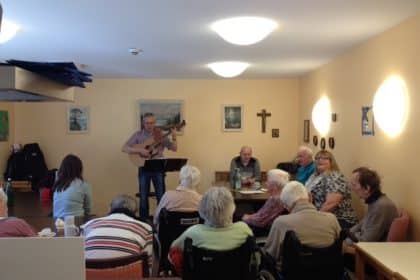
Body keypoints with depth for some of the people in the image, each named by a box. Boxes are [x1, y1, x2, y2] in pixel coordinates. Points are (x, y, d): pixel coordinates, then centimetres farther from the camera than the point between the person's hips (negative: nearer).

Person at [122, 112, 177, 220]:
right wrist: (140, 151, -19)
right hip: (144, 168, 0)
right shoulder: (138, 135, 0)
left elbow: (174, 148, 1)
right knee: (143, 197, 6)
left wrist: (174, 138, -18)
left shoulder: (160, 134, 2)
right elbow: (124, 148, -7)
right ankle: (144, 220, 19)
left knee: (161, 196, 0)